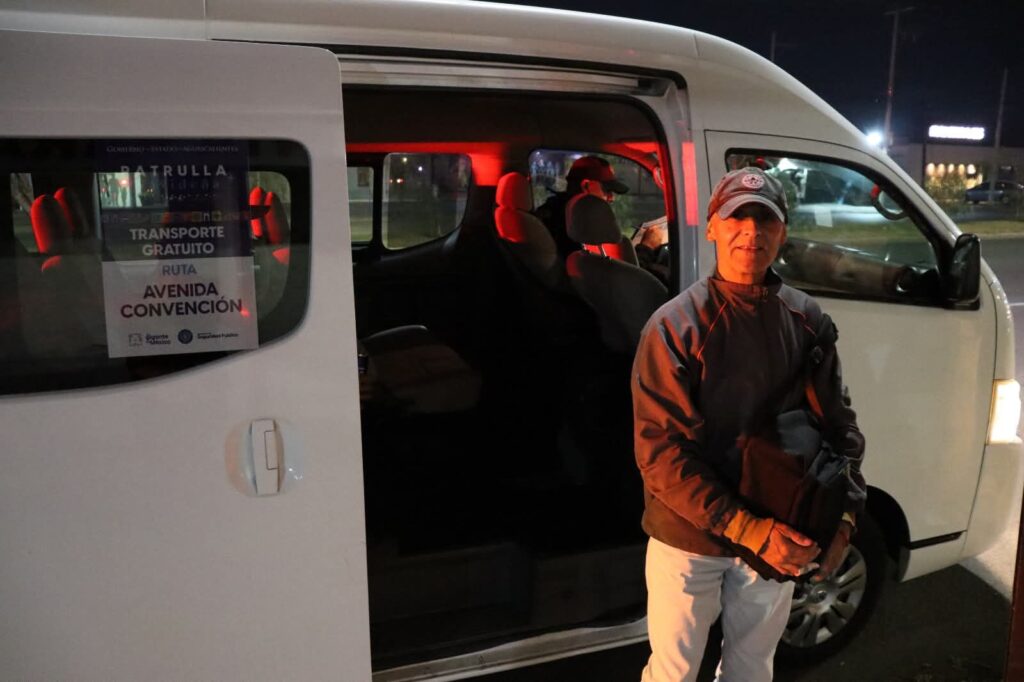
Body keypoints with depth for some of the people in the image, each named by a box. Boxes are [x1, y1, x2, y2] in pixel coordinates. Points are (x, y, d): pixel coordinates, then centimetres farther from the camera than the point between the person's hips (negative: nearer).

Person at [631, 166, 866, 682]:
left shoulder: (807, 321, -1)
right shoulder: (676, 325, -15)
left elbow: (840, 424, 6)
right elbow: (659, 450, -19)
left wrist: (845, 517, -7)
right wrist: (746, 528, -24)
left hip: (778, 541, 4)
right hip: (689, 542, -4)